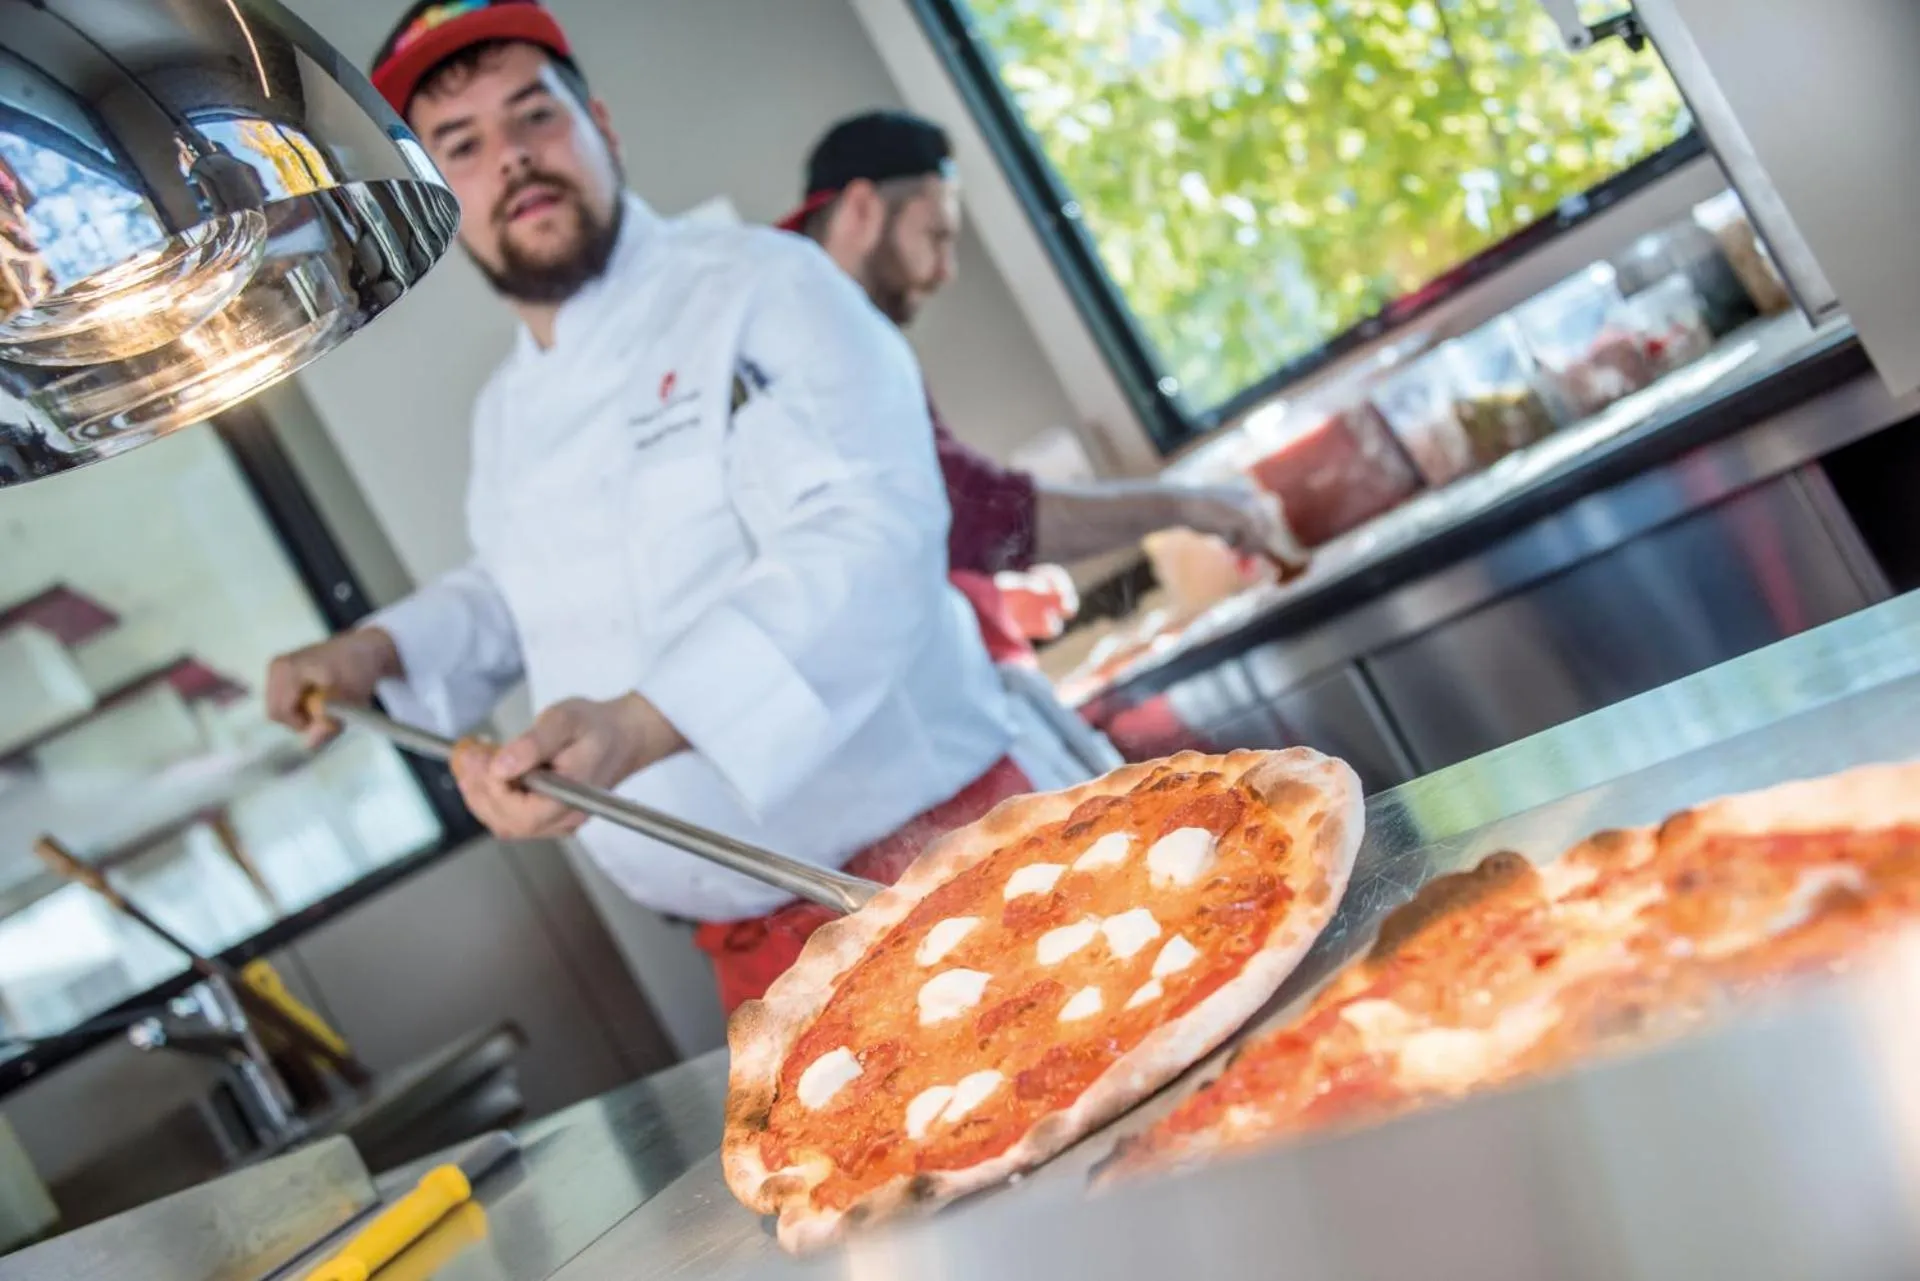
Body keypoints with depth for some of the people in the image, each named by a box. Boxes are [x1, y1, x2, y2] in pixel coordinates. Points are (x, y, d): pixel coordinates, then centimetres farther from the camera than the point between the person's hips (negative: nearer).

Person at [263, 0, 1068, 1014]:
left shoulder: (761, 287, -11)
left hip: (936, 858, -6)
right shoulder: (506, 409, 12)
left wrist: (638, 729, -38)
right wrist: (376, 651, 13)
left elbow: (868, 543, -26)